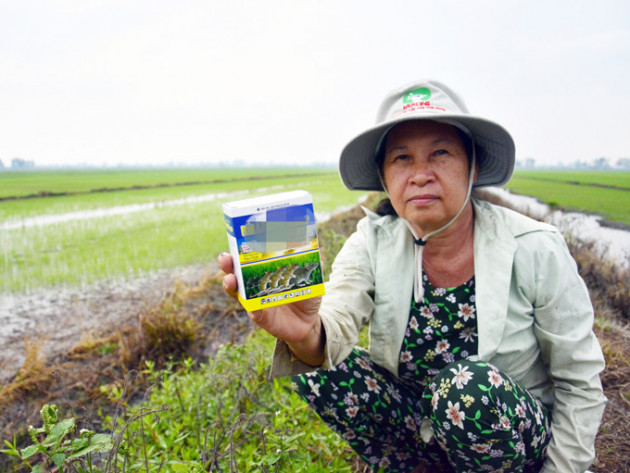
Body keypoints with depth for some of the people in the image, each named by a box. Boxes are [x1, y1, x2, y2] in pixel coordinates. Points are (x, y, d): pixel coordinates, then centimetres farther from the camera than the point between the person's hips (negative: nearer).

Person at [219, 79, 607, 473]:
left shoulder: (536, 251, -17)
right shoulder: (373, 244, -12)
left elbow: (580, 381, -7)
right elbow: (335, 330, -28)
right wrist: (305, 335, -51)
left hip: (515, 437, -2)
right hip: (415, 424, 3)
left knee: (471, 385, -34)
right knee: (319, 366, -20)